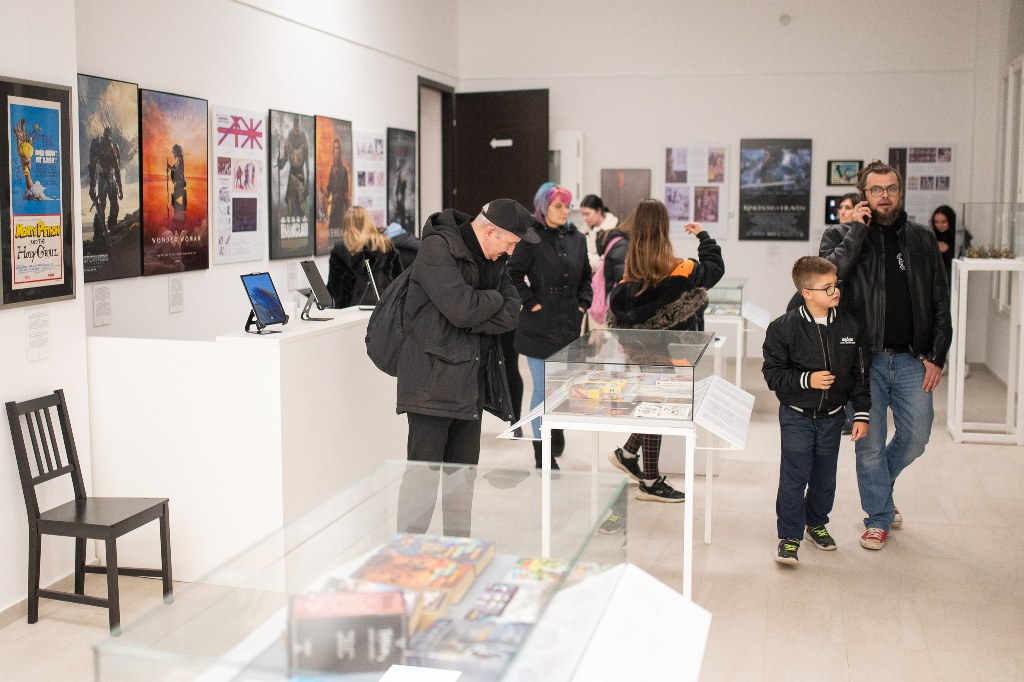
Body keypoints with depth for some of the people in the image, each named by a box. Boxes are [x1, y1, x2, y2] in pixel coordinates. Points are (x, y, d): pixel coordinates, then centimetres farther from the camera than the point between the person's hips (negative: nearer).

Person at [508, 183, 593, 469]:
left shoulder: (577, 239, 9)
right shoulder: (531, 239, -7)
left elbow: (586, 277, 18)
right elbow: (514, 274, -7)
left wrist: (583, 303, 6)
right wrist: (531, 303, -11)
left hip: (570, 325, 5)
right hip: (540, 326, -5)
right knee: (543, 389, 0)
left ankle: (557, 425, 41)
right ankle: (541, 453, 11)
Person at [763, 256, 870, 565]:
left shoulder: (849, 326, -2)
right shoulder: (784, 328, -13)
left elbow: (859, 374, 3)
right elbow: (772, 373, -11)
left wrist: (862, 414, 1)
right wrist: (806, 380, -23)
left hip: (832, 416, 4)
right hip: (797, 415, -4)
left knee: (825, 476, 15)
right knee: (794, 478, -4)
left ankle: (817, 523, 38)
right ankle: (789, 537, 9)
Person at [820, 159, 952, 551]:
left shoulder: (922, 240, 9)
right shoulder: (841, 236, 1)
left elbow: (940, 304, 10)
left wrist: (937, 356, 2)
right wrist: (857, 230, -15)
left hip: (911, 359, 3)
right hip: (864, 360, -2)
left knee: (916, 437, 6)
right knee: (870, 444, 4)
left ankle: (879, 486, 36)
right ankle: (878, 518, 22)